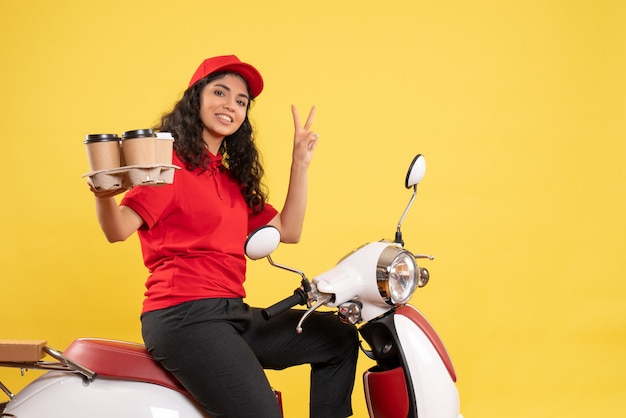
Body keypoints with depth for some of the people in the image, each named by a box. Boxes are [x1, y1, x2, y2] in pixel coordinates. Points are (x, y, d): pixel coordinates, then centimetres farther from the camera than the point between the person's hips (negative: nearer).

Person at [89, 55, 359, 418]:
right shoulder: (171, 162, -3)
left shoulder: (233, 179, 21)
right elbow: (118, 230, -17)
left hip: (234, 313, 9)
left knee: (340, 338, 11)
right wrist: (103, 193, -39)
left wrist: (301, 163, 14)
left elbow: (288, 231, 18)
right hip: (184, 315, -9)